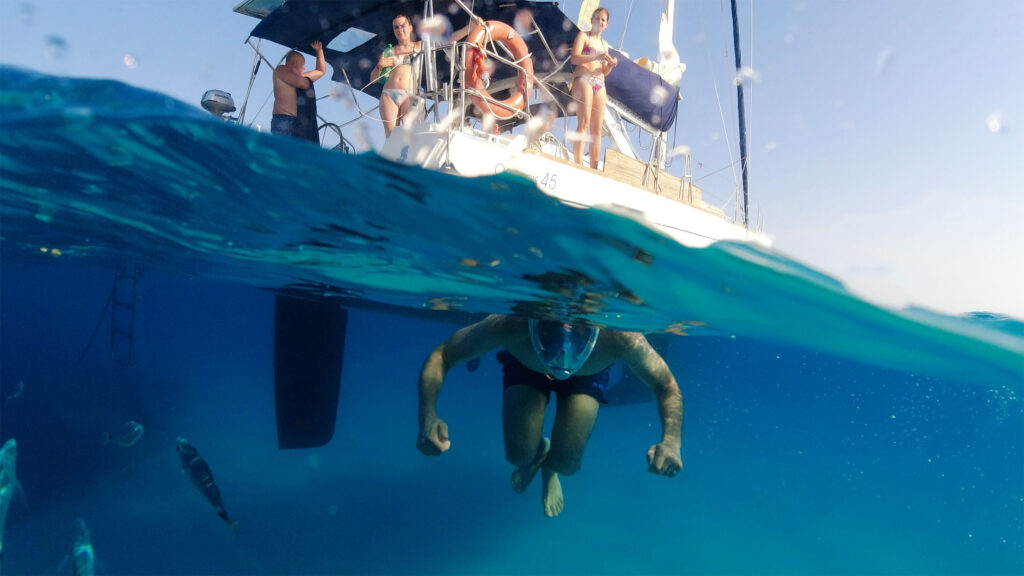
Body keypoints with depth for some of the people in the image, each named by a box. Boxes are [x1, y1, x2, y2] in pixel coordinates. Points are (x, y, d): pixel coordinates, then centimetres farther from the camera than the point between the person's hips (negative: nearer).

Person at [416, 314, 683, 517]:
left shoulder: (620, 338, -46)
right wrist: (427, 416, -50)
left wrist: (671, 441, -48)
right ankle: (538, 453, 30)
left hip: (587, 375, 0)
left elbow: (667, 387, -28)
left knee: (567, 463, -9)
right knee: (520, 455, -11)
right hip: (526, 366, 0)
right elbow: (440, 357, -32)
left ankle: (549, 467, 33)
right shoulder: (509, 326, -46)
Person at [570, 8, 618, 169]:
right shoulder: (583, 36, 7)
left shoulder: (604, 44, 25)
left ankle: (594, 169, -5)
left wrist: (611, 64, 2)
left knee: (597, 128, -2)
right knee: (584, 123, -20)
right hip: (583, 80, -6)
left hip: (600, 84, 6)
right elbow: (574, 58, -9)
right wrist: (598, 56, -17)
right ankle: (578, 164, -27)